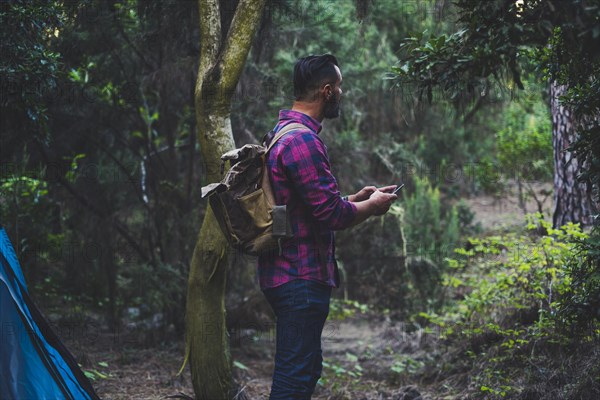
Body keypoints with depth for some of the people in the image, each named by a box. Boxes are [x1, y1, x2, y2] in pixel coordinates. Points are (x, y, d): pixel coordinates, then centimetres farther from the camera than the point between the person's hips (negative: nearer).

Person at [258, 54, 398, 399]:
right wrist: (372, 207, -3)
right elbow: (332, 213, -21)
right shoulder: (303, 140, -19)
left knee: (305, 370, 19)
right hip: (302, 279, -11)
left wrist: (355, 200, 18)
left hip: (288, 275, 11)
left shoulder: (283, 133, 15)